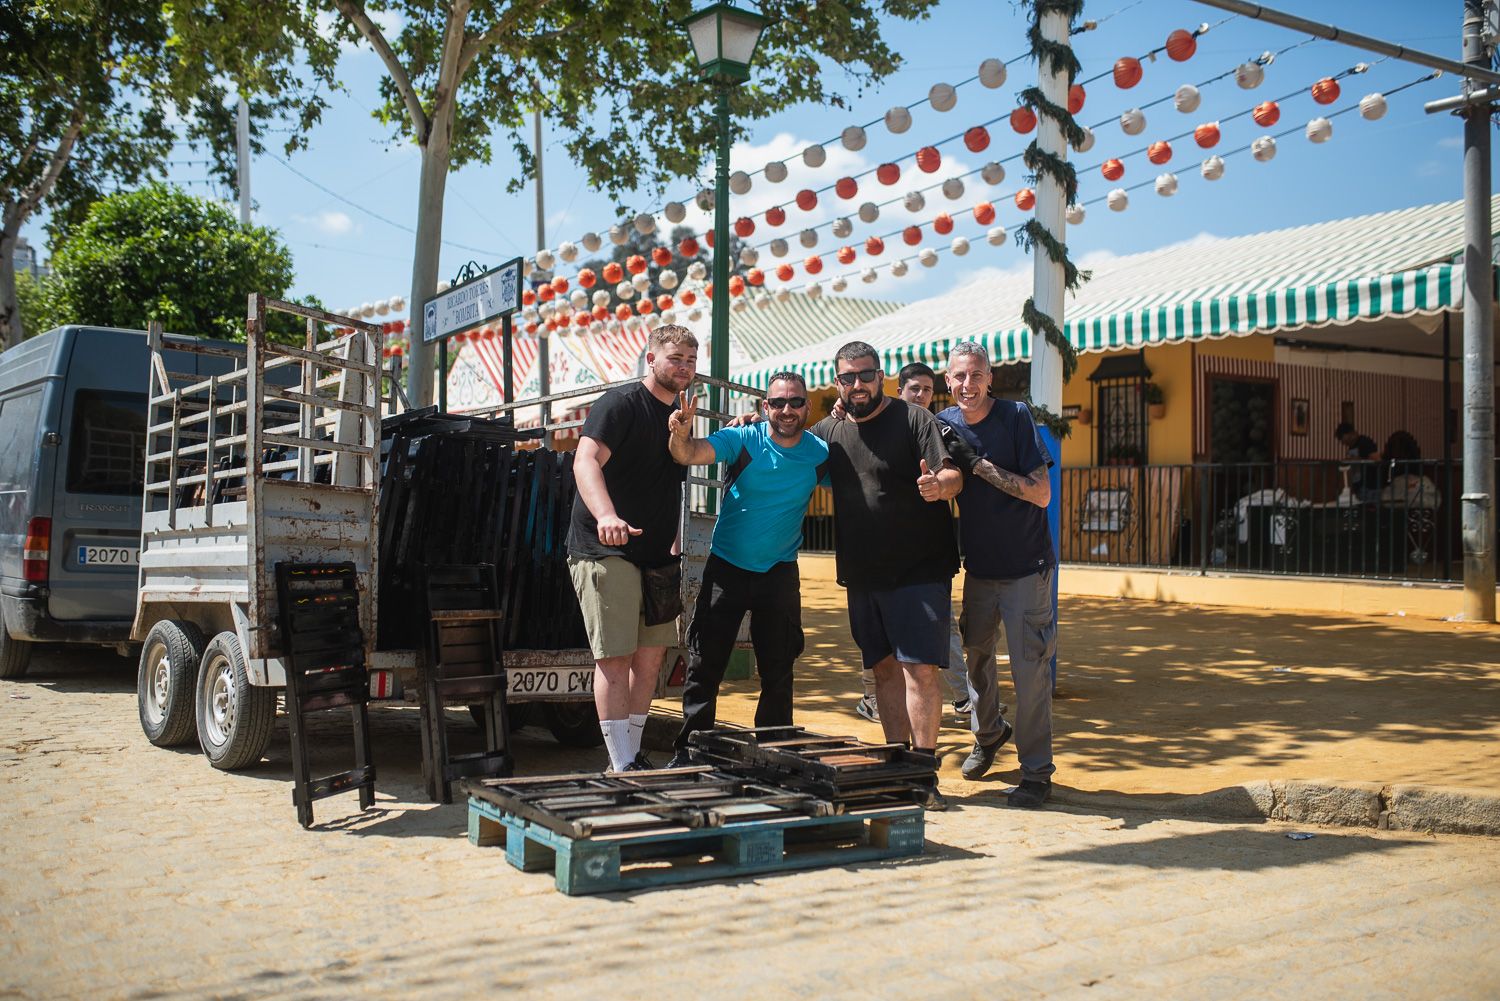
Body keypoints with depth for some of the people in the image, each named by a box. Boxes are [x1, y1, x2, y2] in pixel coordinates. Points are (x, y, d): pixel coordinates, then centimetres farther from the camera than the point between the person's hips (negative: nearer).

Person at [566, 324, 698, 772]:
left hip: (655, 555, 8)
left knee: (650, 657, 10)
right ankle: (621, 766, -3)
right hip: (607, 551, -8)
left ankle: (632, 754, 21)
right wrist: (606, 515, -40)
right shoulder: (621, 403, -9)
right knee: (615, 658, -7)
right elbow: (586, 460, -23)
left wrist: (675, 542, 15)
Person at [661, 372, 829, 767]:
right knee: (704, 664, 0)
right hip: (727, 567, -2)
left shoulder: (821, 453, -5)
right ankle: (689, 751, 11)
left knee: (778, 669, 9)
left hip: (780, 572, 2)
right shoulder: (743, 439, -13)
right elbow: (691, 454, -27)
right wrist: (681, 436, -51)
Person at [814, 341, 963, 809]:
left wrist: (939, 485, -37)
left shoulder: (913, 419, -5)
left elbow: (953, 476, -14)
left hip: (919, 570, -5)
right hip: (861, 574, 5)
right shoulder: (828, 430, 10)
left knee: (919, 668, -10)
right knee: (885, 668, 9)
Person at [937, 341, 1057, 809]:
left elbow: (1041, 494, -17)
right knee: (975, 654, 18)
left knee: (1029, 668, -5)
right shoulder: (944, 424, 0)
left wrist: (982, 467, -24)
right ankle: (988, 734, 43)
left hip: (1027, 566, -5)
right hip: (978, 566, 5)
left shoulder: (1016, 416, -13)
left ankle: (1037, 771, 6)